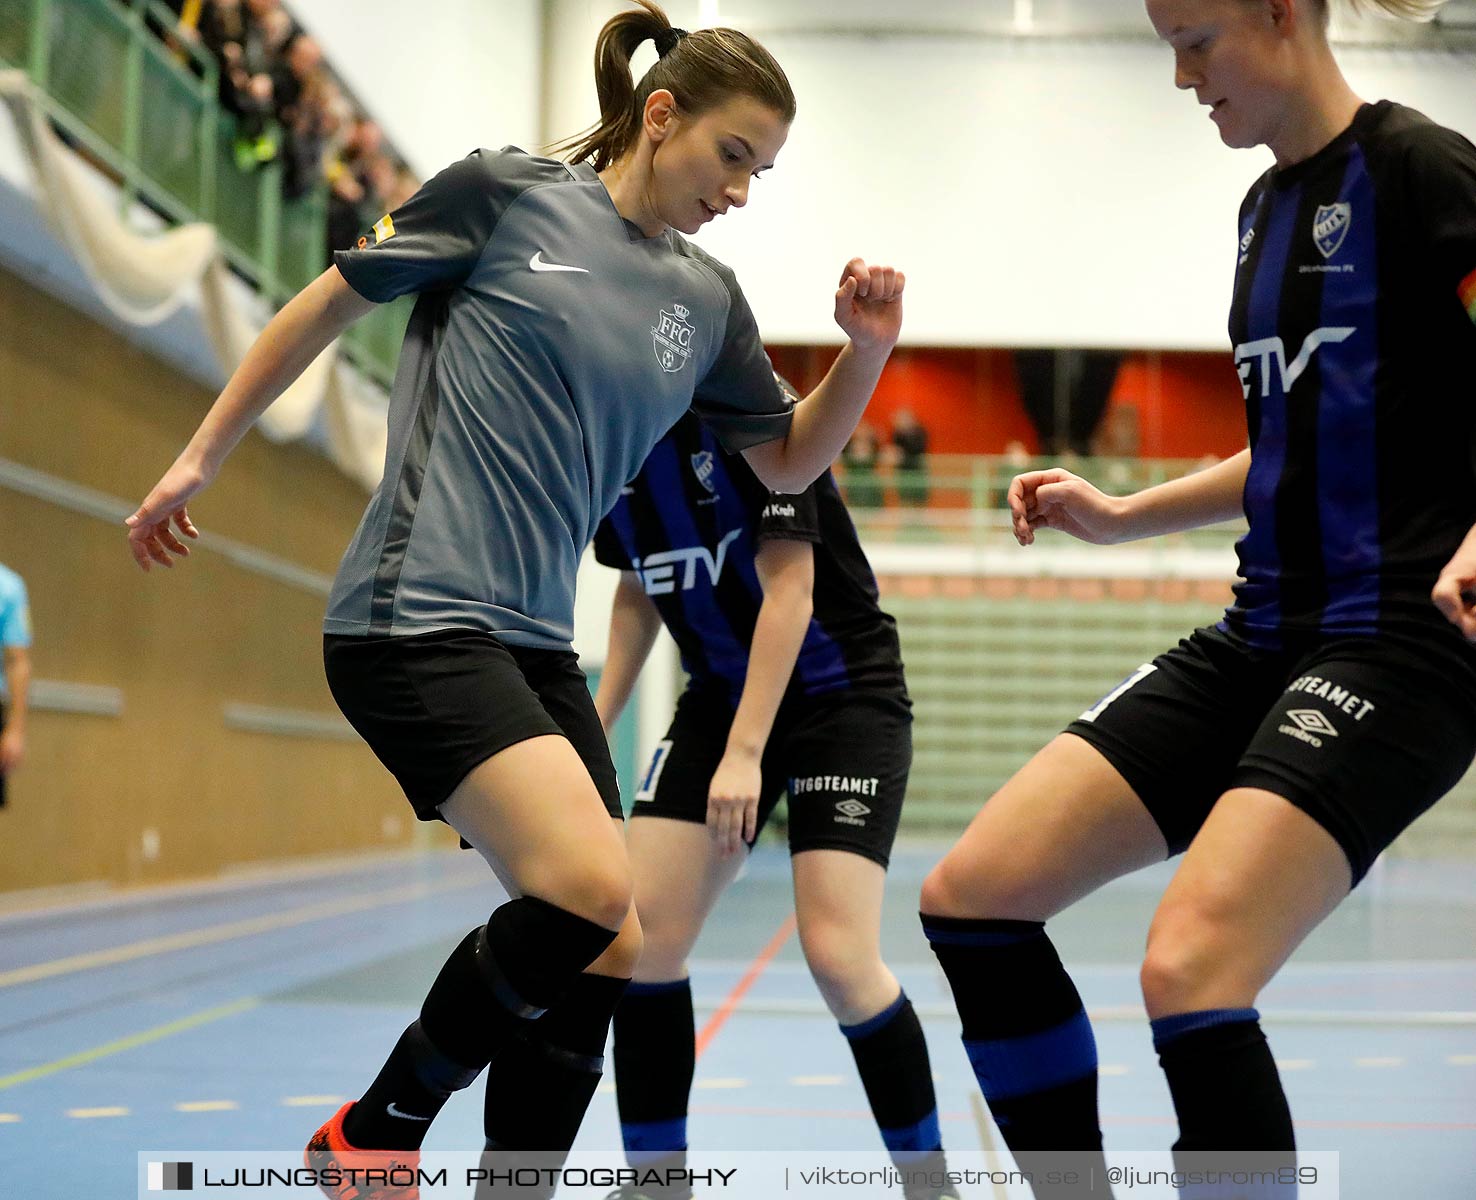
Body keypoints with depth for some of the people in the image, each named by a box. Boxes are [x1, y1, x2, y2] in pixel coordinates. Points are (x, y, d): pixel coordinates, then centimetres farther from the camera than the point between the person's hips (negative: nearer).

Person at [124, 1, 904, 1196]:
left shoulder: (707, 299, 13)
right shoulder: (507, 194, -2)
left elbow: (788, 462, 22)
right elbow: (325, 306, 6)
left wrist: (867, 346, 4)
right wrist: (199, 460, 11)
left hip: (534, 646, 7)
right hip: (416, 616, -7)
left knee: (600, 953, 1)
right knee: (589, 888, -22)